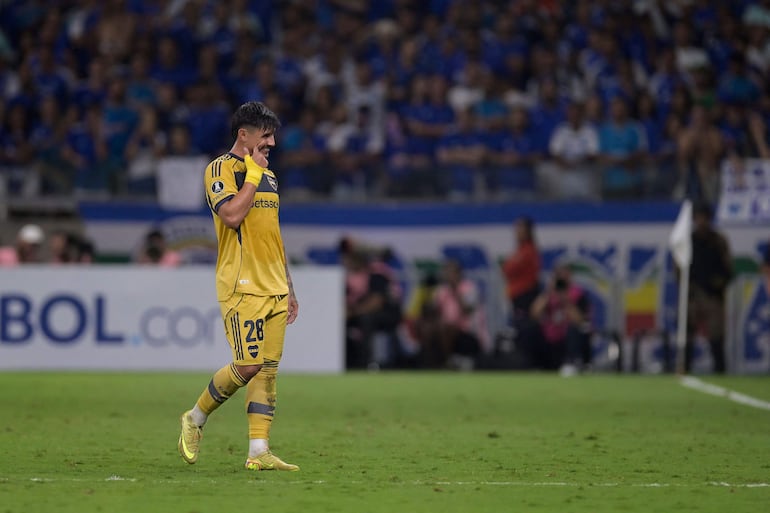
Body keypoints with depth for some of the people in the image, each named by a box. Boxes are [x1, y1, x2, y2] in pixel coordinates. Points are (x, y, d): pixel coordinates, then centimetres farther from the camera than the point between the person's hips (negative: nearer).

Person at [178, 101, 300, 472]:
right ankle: (195, 419, 11)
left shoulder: (267, 176, 20)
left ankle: (259, 452, -2)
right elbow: (232, 215, -21)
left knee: (268, 368, 0)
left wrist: (289, 289, 22)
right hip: (242, 286, -8)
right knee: (247, 366, -11)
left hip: (274, 288, 8)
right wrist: (253, 173, -12)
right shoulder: (220, 169, -5)